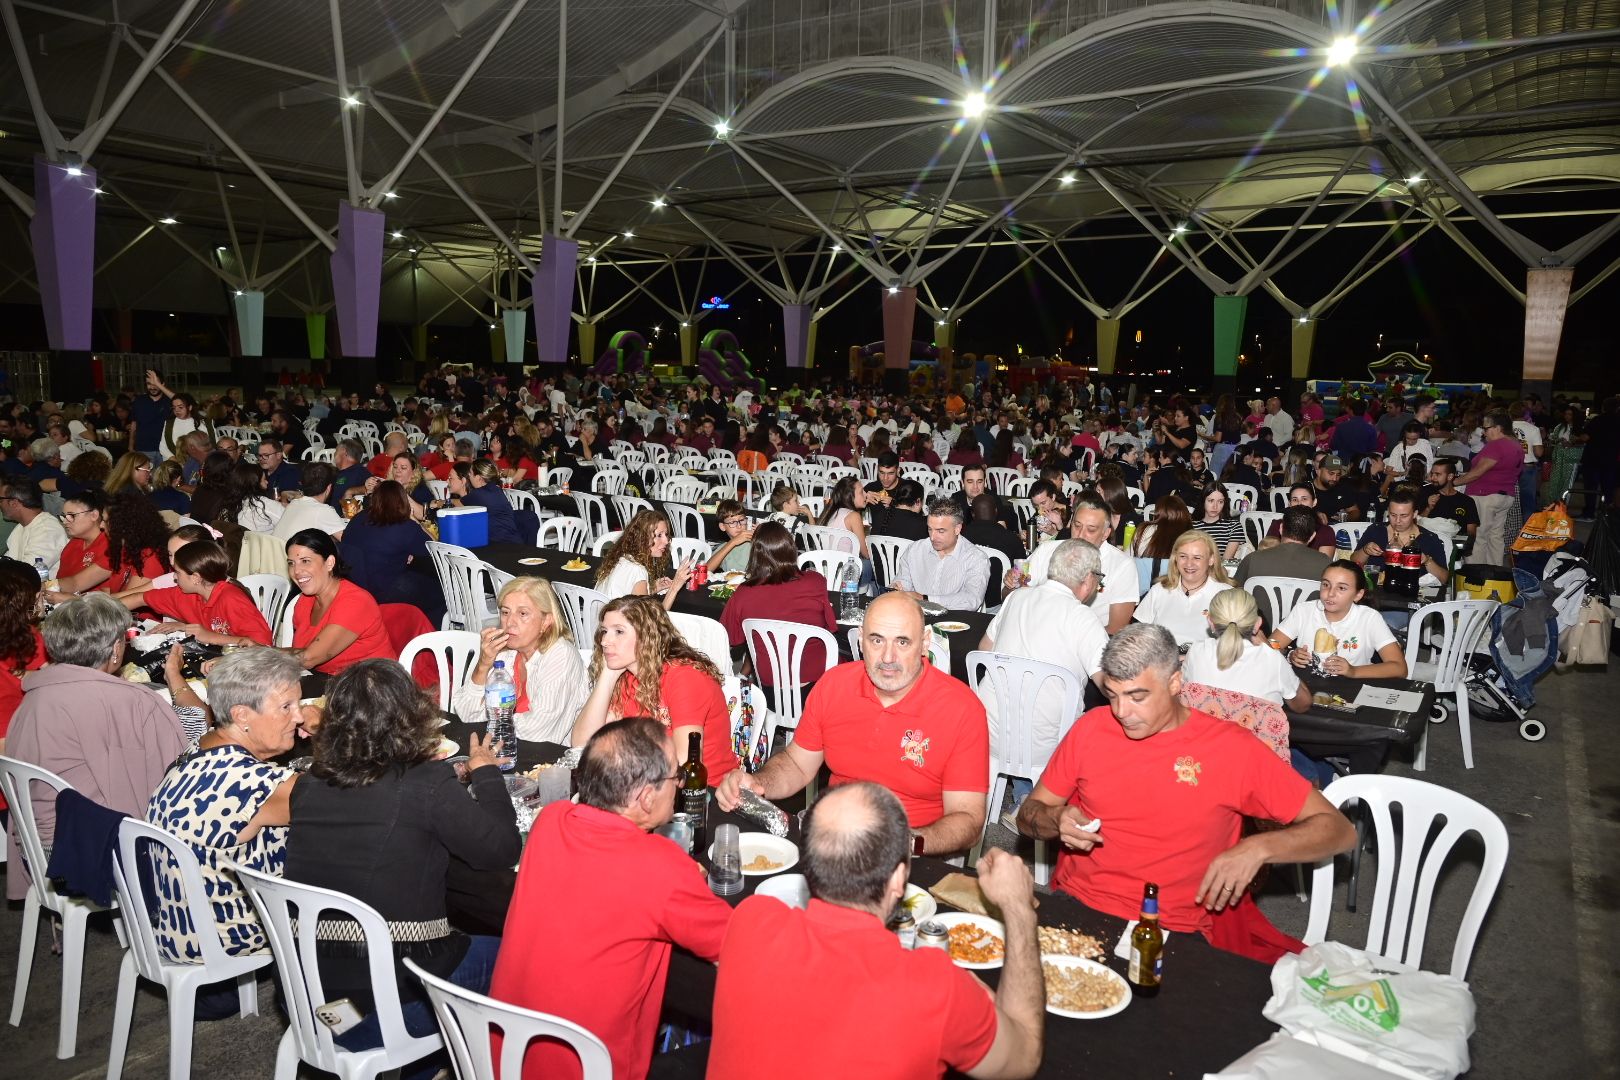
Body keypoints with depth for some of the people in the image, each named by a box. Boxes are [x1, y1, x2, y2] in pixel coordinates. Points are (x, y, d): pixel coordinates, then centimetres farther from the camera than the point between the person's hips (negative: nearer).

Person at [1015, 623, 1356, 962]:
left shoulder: (1231, 747, -4)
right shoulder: (1092, 727, 3)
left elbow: (1339, 829, 0)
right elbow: (1028, 814, 13)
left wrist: (1257, 848, -17)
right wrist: (1057, 819, -11)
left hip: (1172, 932, -1)